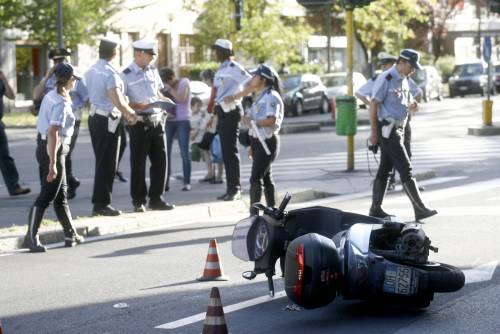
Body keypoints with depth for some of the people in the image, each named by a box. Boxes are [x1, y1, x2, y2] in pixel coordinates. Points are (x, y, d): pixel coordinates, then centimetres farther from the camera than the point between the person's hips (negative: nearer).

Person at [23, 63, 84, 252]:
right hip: (54, 150, -10)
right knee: (47, 196, -7)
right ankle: (31, 237, -7)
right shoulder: (61, 103, -19)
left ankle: (71, 235, 26)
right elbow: (53, 132, -26)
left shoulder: (51, 96, 8)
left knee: (61, 194, 17)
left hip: (43, 146, 10)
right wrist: (53, 163, -28)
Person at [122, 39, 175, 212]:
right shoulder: (127, 75, -8)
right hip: (139, 123, -6)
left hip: (156, 121, 6)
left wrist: (163, 100, 2)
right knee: (138, 163, 2)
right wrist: (138, 106, -23)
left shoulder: (153, 70, 11)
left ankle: (156, 199, 16)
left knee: (160, 160, 7)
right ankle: (138, 201, 10)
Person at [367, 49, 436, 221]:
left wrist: (412, 105, -1)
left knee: (385, 169, 11)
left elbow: (407, 101, 25)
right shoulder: (385, 79, -14)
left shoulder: (404, 80, 14)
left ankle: (375, 209, 16)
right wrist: (373, 132, -17)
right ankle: (419, 209, -10)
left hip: (398, 128, 9)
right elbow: (373, 105, -15)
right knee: (405, 169, -10)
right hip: (387, 129, -9)